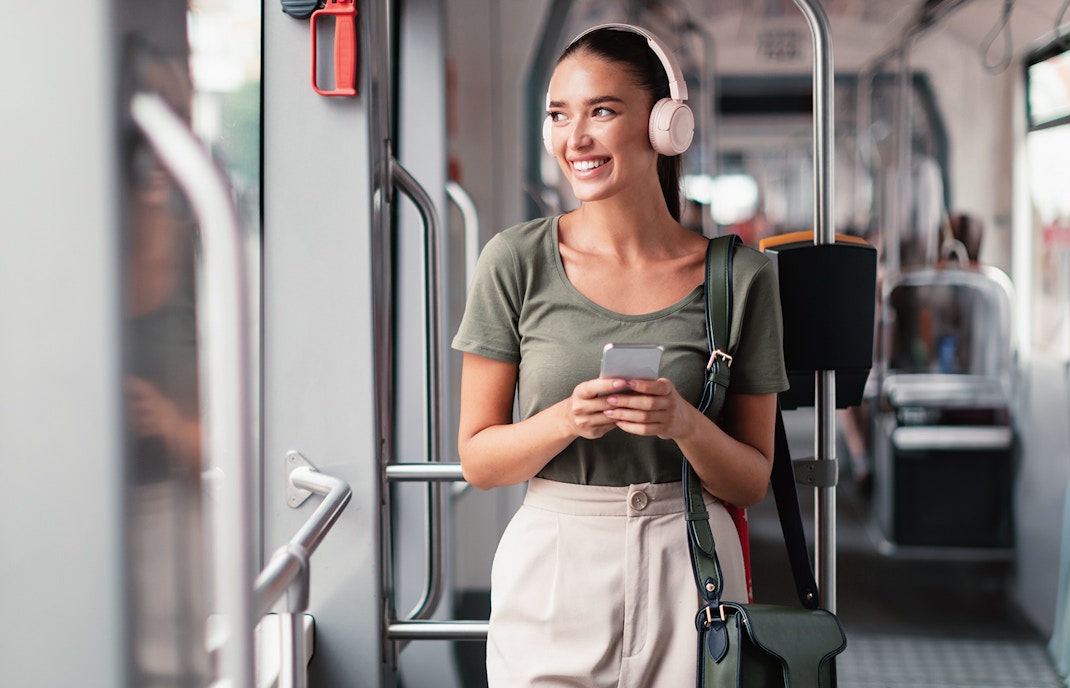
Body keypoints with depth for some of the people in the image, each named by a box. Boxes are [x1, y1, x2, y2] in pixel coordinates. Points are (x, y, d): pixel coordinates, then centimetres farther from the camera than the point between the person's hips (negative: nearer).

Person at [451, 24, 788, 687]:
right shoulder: (518, 261, -3)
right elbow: (477, 458, -1)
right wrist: (567, 420, -19)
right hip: (550, 574, 0)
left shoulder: (739, 275, -3)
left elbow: (752, 482, 1)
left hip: (685, 575, 0)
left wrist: (684, 424, -18)